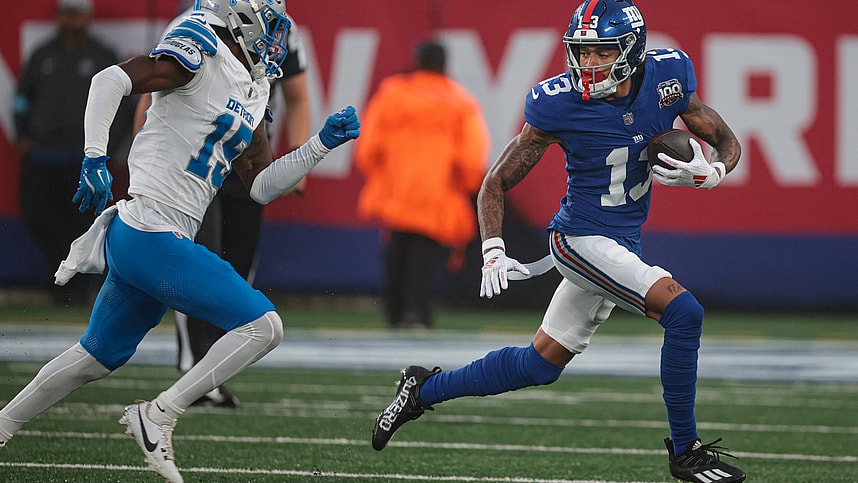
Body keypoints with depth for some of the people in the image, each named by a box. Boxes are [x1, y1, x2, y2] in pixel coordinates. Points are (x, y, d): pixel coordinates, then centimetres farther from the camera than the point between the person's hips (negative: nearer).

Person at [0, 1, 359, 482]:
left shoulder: (251, 96, 17)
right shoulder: (200, 57, -9)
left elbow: (262, 186, 20)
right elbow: (113, 79, -18)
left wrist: (322, 144, 15)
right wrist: (95, 158, -25)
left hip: (136, 240, 10)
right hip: (153, 237, -10)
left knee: (99, 356, 21)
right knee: (263, 326, -11)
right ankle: (156, 416, -9)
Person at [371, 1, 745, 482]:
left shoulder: (667, 77, -7)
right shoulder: (560, 104, -17)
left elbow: (728, 142, 4)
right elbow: (496, 183, -8)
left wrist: (709, 172, -18)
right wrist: (493, 252, -20)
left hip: (622, 243, 6)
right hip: (581, 238, -6)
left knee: (539, 365, 14)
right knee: (683, 311, -22)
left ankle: (425, 389, 33)